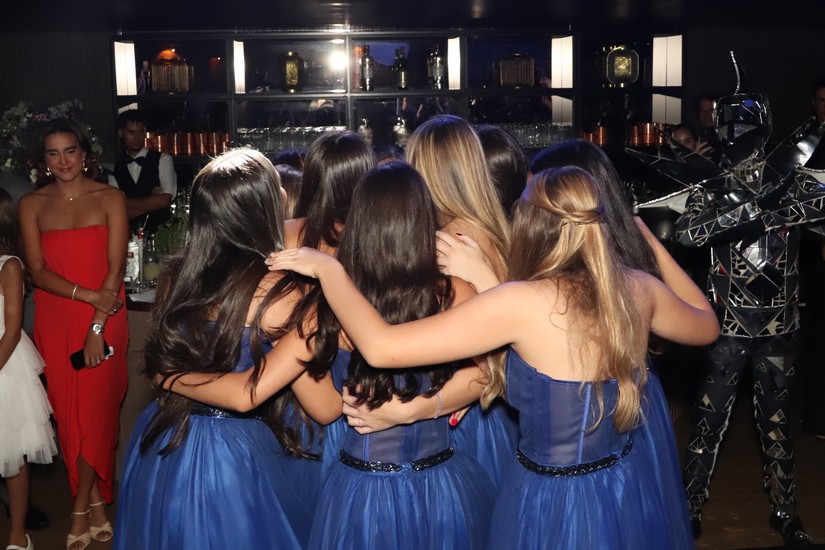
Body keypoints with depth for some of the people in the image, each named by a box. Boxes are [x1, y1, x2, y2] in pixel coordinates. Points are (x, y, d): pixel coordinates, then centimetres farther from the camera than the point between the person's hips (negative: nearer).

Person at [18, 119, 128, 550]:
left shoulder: (110, 199, -2)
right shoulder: (32, 204, 4)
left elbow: (115, 268, -7)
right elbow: (37, 270, -2)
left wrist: (97, 327, -13)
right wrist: (86, 294, -17)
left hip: (105, 320, -2)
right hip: (55, 321, 2)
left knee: (95, 411, -1)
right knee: (68, 414, 5)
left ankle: (81, 510, 17)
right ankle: (95, 503, 19)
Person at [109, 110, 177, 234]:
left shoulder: (163, 160, 4)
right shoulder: (115, 168, 9)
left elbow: (165, 200, -5)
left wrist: (127, 202, 0)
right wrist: (152, 202, -6)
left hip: (160, 231, -1)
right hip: (129, 232, 1)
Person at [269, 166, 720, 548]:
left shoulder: (523, 302, -24)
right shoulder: (639, 290, -6)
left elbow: (381, 347, -26)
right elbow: (707, 326, 17)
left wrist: (327, 268, -11)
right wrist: (648, 239, 22)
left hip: (550, 504, -6)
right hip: (628, 492, 6)